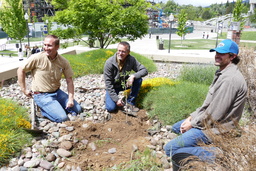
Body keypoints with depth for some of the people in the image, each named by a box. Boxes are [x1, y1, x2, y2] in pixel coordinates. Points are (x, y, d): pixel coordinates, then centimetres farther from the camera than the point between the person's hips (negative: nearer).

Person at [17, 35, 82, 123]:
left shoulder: (63, 62, -7)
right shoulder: (37, 58, -17)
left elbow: (69, 80, 1)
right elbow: (21, 70, -5)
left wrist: (71, 99, -7)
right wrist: (24, 89, -4)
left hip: (57, 92, 5)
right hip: (42, 95, -5)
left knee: (77, 109, 4)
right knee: (62, 117, -18)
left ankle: (55, 106, 17)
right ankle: (43, 109, 6)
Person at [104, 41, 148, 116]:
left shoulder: (131, 60, -18)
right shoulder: (109, 63, -25)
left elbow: (144, 70, -16)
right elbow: (108, 84, -21)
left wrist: (133, 76, -35)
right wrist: (116, 99, -24)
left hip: (125, 84, 3)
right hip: (113, 87, -3)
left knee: (138, 79, -24)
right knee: (111, 108, -23)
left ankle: (130, 103, -12)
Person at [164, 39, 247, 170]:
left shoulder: (230, 79, -25)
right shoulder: (222, 73, 9)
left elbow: (215, 114, -25)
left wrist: (192, 124, -12)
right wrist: (191, 117, 5)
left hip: (215, 129, -11)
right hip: (208, 120, 11)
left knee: (170, 149, -16)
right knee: (176, 128, 25)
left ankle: (214, 154, -12)